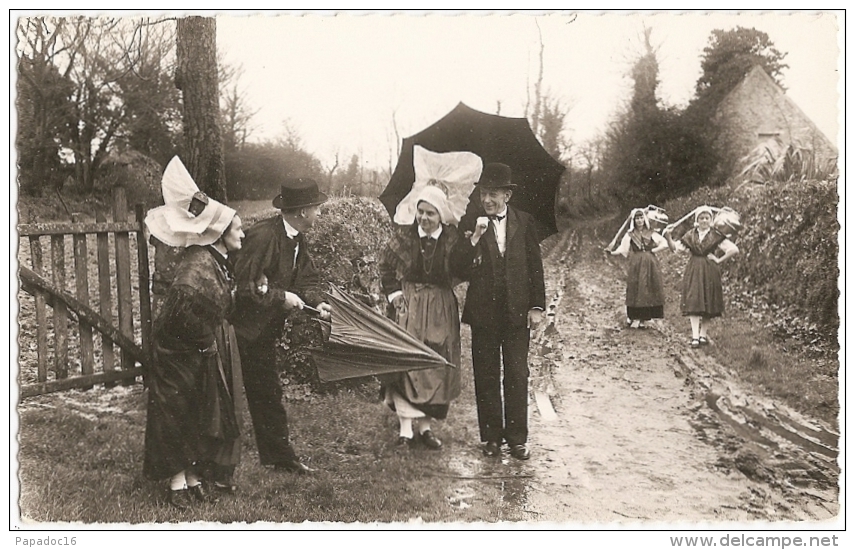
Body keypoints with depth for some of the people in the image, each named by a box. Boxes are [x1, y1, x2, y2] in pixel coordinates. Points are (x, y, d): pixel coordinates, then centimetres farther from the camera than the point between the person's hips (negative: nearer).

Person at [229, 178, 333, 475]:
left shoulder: (297, 239, 5)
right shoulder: (263, 236, -24)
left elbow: (307, 278, 9)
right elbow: (242, 284, -26)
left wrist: (317, 302, -11)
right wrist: (282, 297, -22)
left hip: (265, 330, 9)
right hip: (244, 329, -9)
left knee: (269, 394, 16)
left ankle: (280, 455, 27)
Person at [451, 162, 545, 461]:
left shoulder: (524, 223, 5)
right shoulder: (469, 224, 1)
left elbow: (535, 266, 7)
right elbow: (457, 267, -6)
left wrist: (537, 306, 2)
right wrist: (474, 238, -19)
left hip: (517, 311, 0)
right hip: (483, 311, 0)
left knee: (517, 376, 2)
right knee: (486, 377, 6)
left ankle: (517, 437, 12)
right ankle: (492, 437, 17)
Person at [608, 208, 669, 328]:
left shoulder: (650, 233, 10)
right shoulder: (630, 235, 7)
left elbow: (664, 244, 4)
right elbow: (623, 249, -4)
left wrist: (652, 250, -3)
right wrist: (612, 252, -21)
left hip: (650, 265, 1)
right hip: (636, 265, -1)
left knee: (649, 290, -3)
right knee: (635, 290, -6)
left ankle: (641, 319, 3)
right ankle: (634, 318, -1)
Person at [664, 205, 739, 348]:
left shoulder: (716, 235, -1)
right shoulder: (691, 235, 6)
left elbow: (734, 249, -5)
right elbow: (675, 248, 3)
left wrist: (718, 260, -5)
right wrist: (668, 237, -13)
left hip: (710, 272, -1)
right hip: (693, 271, 1)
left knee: (708, 304, 3)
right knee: (693, 303, -8)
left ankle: (703, 335, 13)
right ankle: (695, 336, -11)